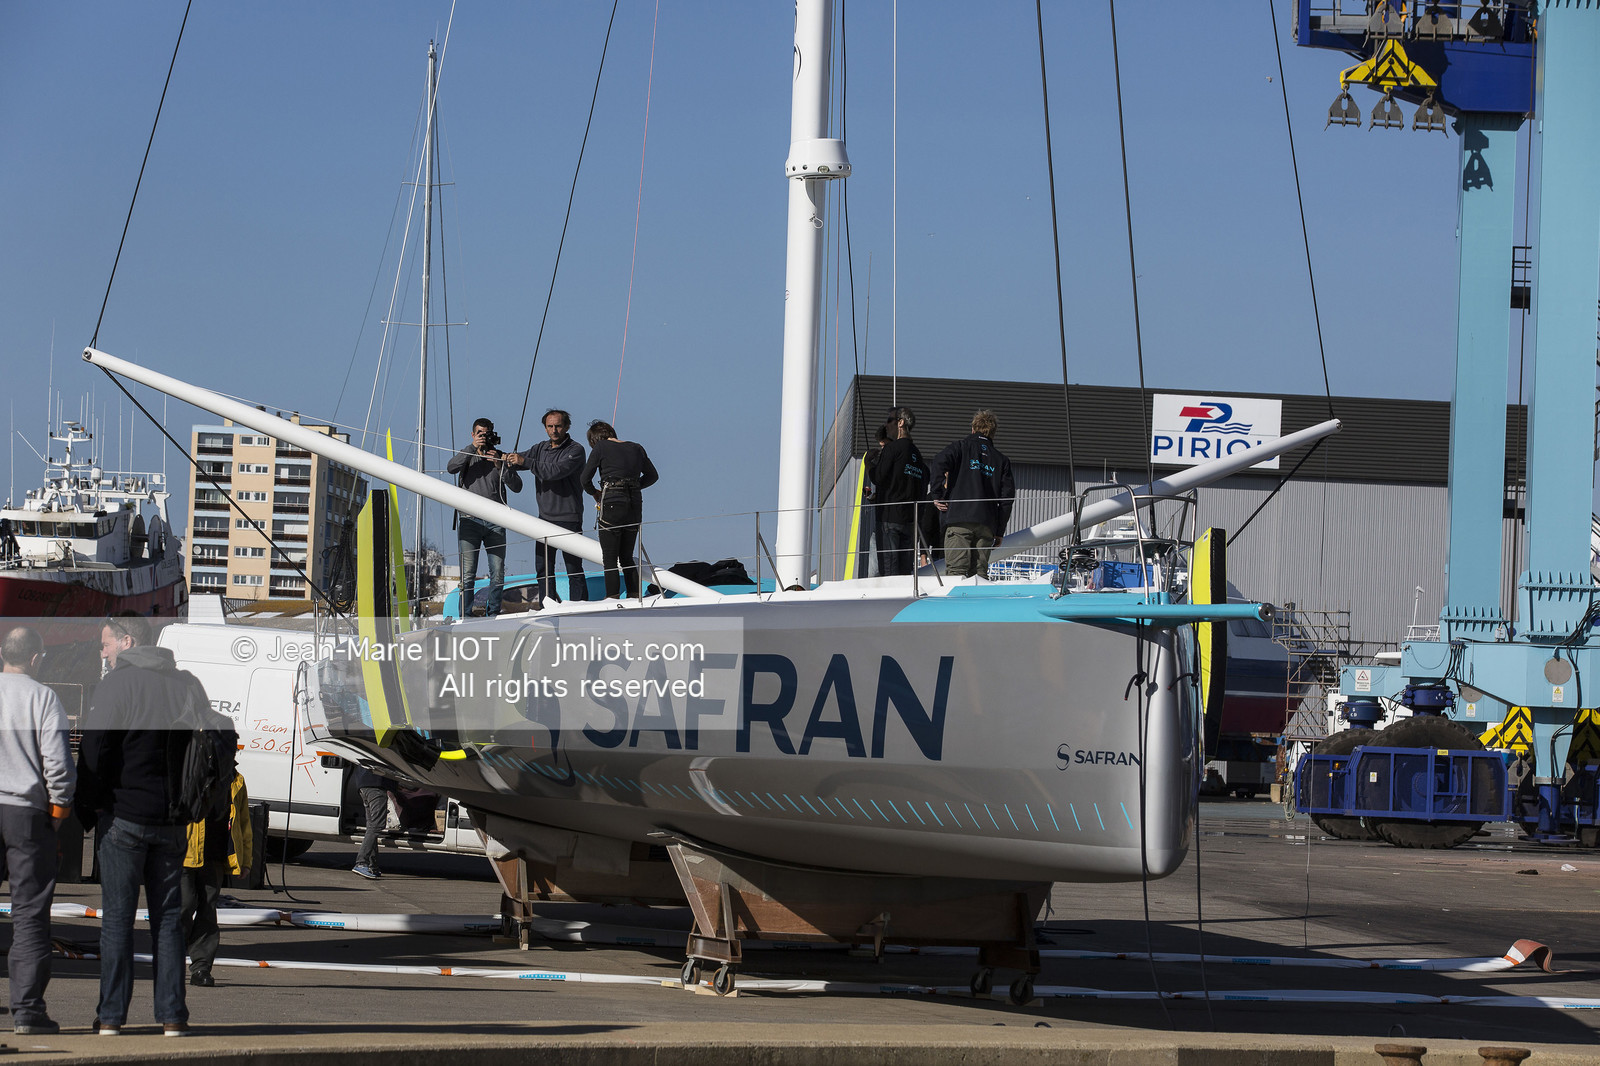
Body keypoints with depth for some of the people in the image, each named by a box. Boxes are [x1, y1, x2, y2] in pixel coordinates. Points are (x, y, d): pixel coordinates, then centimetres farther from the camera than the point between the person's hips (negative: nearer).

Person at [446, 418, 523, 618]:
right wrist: (473, 447, -16)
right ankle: (465, 617, -2)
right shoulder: (466, 455, 10)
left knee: (498, 574, -1)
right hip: (470, 520, -1)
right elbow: (451, 468, -12)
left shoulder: (501, 457, 10)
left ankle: (493, 615, 8)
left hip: (495, 523, 1)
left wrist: (500, 465, -10)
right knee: (468, 574, -5)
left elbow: (517, 487, 2)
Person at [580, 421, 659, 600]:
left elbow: (585, 479, 0)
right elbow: (652, 476, 21)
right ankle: (634, 596, 11)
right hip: (635, 506, 5)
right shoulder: (636, 448, 12)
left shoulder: (600, 447, -2)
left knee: (610, 559, 1)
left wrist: (595, 493, 19)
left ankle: (612, 597, -5)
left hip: (612, 506, -5)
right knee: (627, 557, 15)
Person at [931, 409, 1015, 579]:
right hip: (987, 523, 3)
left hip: (960, 518, -3)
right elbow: (1007, 496, 12)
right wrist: (999, 532, 15)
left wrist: (938, 495, -2)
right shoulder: (1001, 460, 18)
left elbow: (940, 463, -10)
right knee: (979, 571, 4)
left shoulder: (963, 446, 10)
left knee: (956, 569, -11)